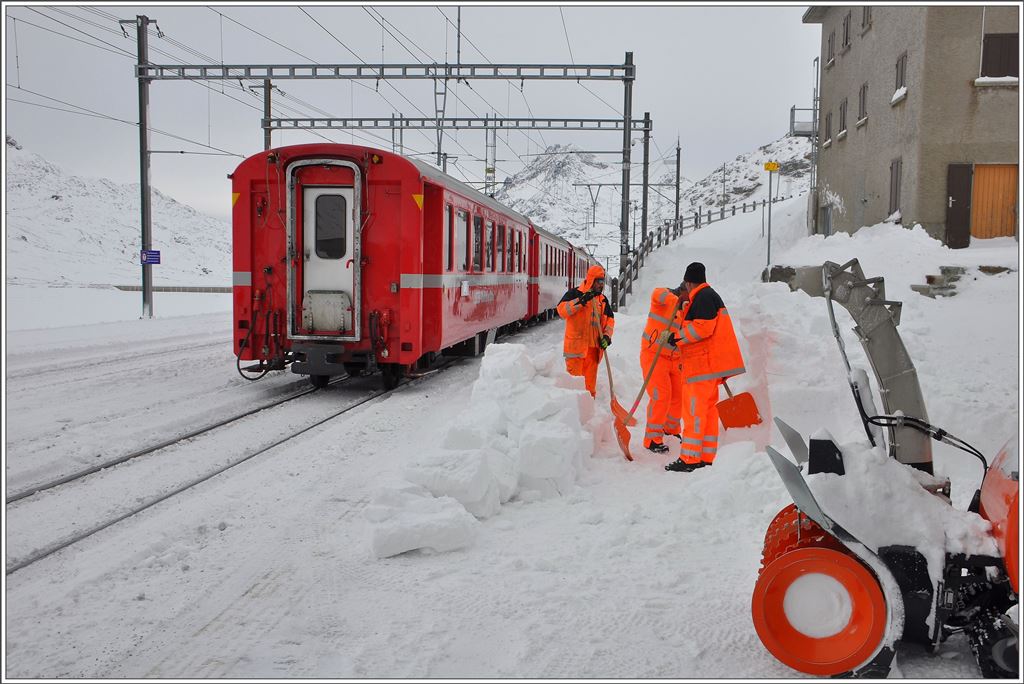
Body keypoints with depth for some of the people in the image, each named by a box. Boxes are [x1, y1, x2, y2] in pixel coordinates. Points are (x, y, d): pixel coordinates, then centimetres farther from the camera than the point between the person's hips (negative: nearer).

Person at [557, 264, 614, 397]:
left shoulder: (603, 299, 14)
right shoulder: (575, 293, -4)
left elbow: (610, 318, 19)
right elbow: (562, 310, -16)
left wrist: (607, 336, 3)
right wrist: (581, 301, -24)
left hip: (594, 346, 5)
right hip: (576, 345, -5)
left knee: (590, 380, 11)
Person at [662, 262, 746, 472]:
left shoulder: (703, 297, -12)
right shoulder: (710, 295, 21)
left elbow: (703, 327, -21)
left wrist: (678, 337, -13)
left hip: (704, 364, -11)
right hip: (711, 363, 11)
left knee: (694, 410, -9)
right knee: (707, 409, 11)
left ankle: (689, 459, -8)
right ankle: (705, 458, 15)